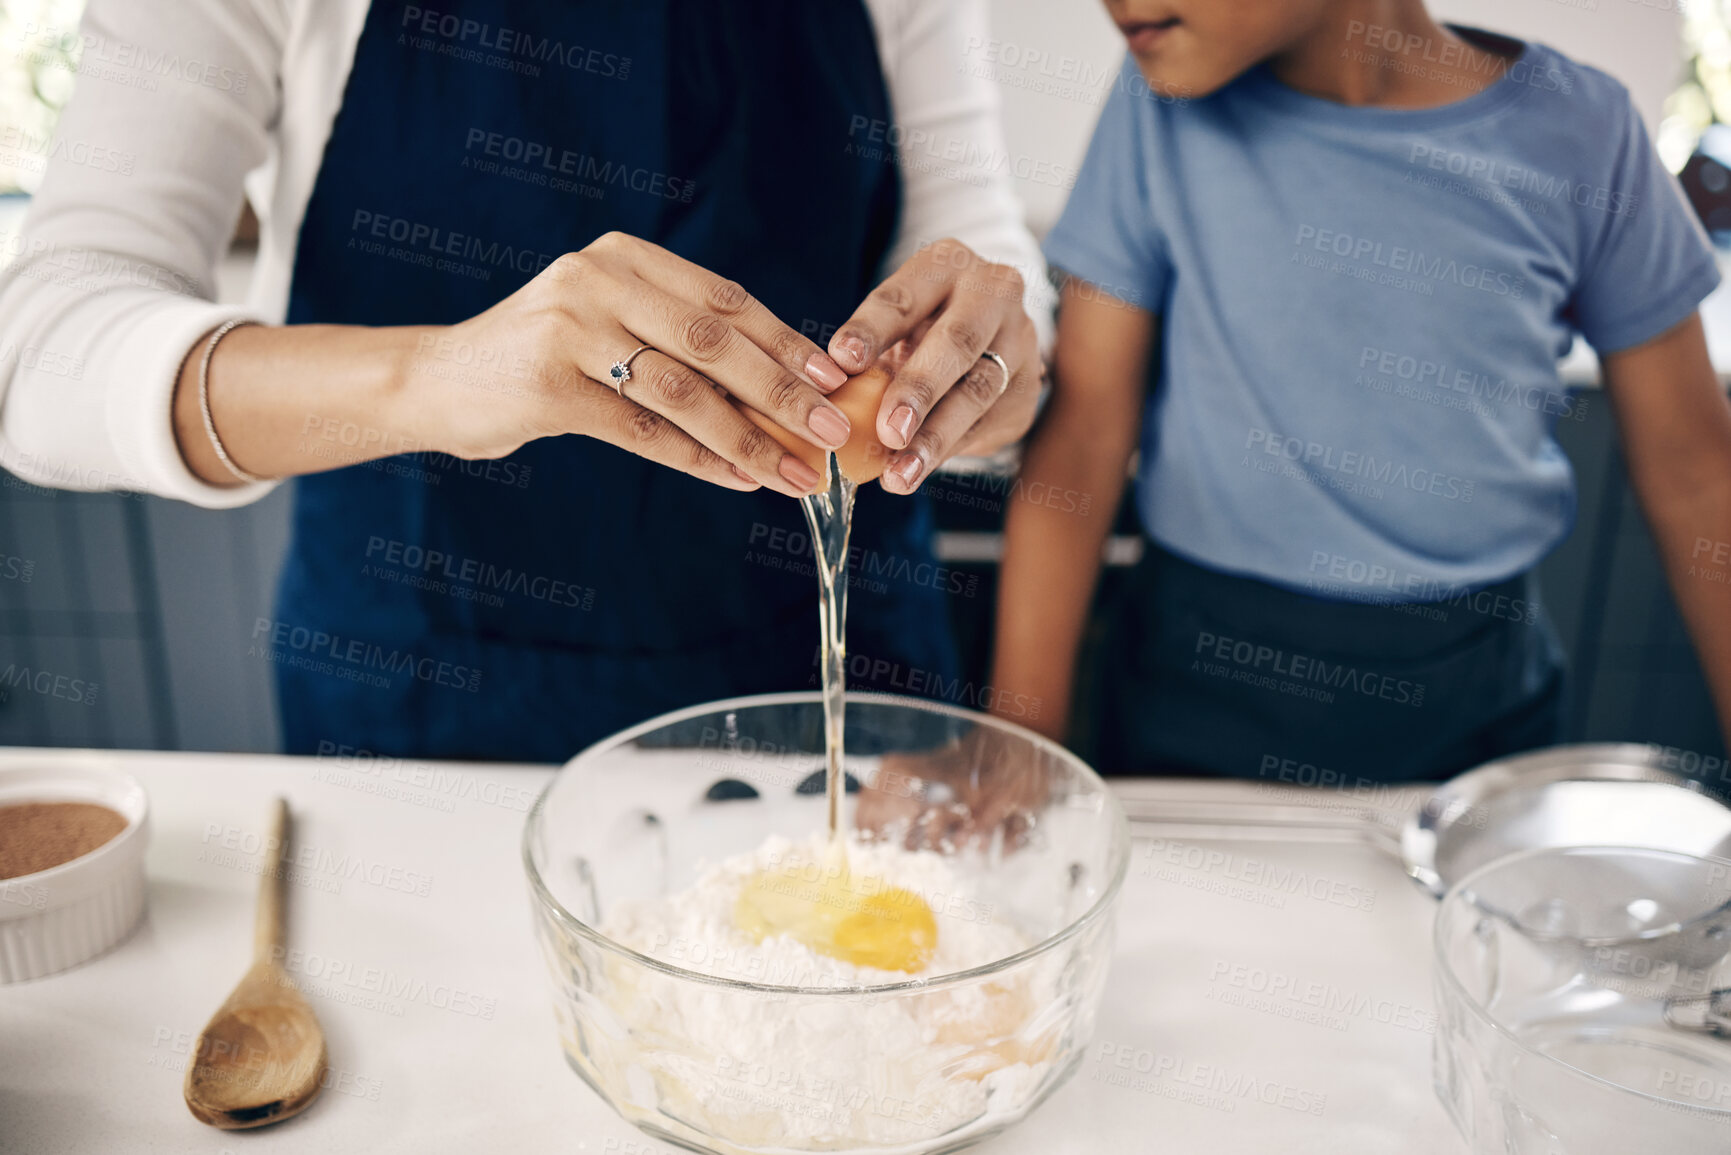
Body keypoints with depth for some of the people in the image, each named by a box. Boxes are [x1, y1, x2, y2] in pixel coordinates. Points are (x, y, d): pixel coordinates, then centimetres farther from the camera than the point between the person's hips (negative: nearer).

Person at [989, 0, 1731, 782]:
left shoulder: (1577, 133, -8)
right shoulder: (1163, 104, -7)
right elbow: (1083, 427, -9)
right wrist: (1022, 738, -13)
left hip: (1474, 693, 1)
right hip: (1202, 673, 0)